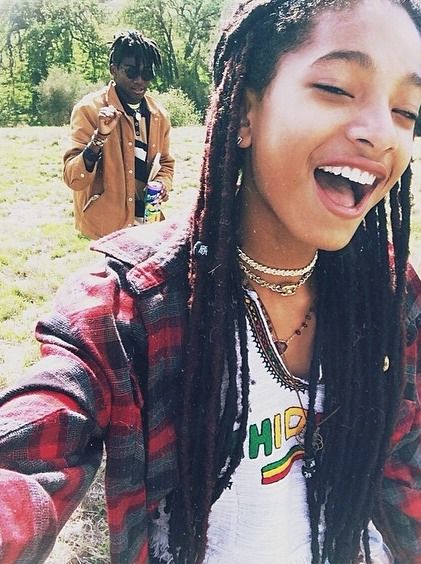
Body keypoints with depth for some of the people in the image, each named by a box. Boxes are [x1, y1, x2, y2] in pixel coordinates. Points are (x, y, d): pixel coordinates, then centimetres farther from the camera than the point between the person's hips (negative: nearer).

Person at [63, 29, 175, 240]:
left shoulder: (159, 115, 5)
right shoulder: (90, 108, -11)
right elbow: (73, 179, -17)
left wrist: (163, 183, -1)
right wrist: (99, 137, -31)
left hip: (148, 220, 5)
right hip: (104, 225, -5)